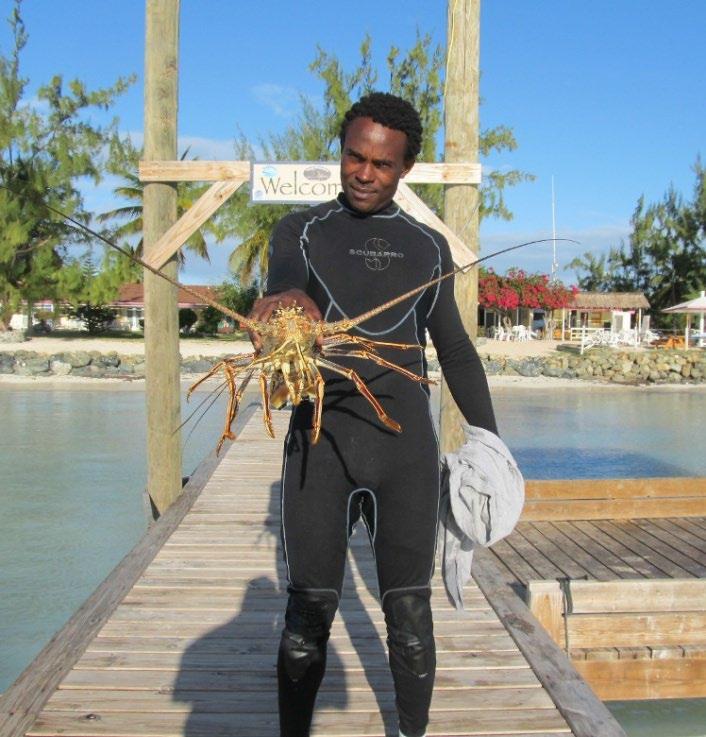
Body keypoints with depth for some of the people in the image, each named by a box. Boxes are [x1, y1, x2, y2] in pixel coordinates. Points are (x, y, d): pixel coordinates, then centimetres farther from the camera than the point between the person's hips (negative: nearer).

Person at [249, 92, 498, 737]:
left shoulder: (428, 247, 15)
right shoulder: (299, 232, 8)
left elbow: (454, 348, 21)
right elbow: (285, 287, -14)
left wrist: (489, 436, 15)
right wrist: (292, 301, -39)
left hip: (406, 447, 2)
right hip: (320, 442, -1)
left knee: (410, 611, 7)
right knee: (309, 613, 1)